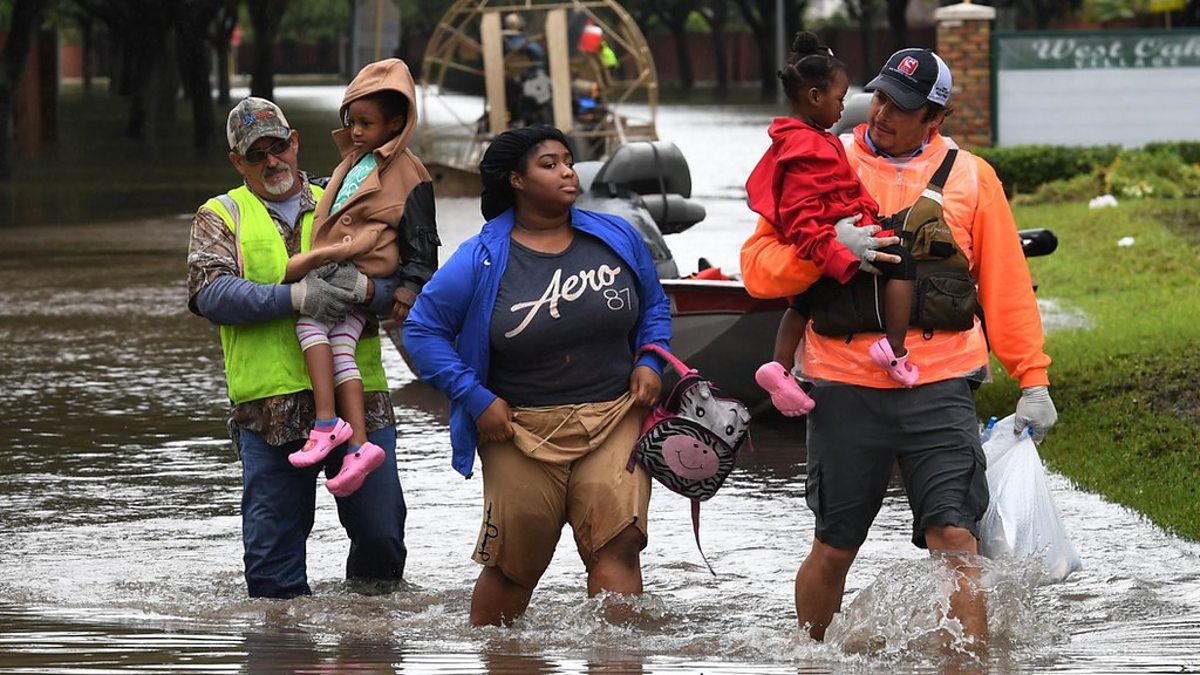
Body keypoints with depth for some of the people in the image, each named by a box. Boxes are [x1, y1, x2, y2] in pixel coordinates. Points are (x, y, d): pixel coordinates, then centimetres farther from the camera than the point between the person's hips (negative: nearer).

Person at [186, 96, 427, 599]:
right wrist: (294, 297, -19)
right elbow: (211, 293, -7)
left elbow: (399, 283, 8)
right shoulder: (220, 217, 12)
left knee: (380, 533, 1)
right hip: (269, 405, -1)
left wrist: (365, 289, -16)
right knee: (272, 546, -1)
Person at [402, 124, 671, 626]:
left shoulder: (618, 239, 6)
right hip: (524, 433, -2)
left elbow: (654, 306, 21)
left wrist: (649, 362, 2)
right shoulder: (482, 261, -5)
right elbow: (422, 329, 0)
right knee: (512, 566, 7)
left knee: (616, 546, -16)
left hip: (614, 420, 2)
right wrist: (476, 399, -8)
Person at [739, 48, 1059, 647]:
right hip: (845, 389, 0)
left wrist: (1033, 379, 7)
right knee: (834, 550, 10)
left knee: (955, 540, -12)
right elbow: (758, 267, -1)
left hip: (940, 389, 0)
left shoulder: (970, 176, 8)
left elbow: (1006, 287, 12)